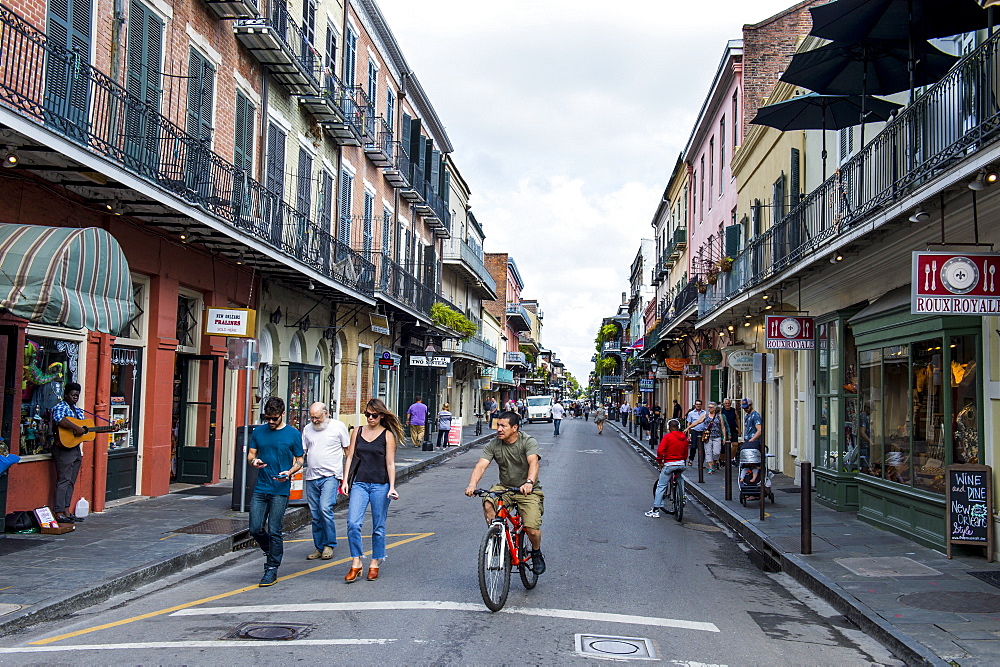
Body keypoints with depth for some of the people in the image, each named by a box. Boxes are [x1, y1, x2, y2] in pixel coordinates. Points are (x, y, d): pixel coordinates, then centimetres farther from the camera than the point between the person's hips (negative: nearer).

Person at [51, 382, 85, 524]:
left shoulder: (78, 410, 20)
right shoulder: (60, 407, -7)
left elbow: (84, 428, 25)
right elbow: (58, 419, -30)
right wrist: (76, 428, -31)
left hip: (76, 450, 9)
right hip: (64, 449, -9)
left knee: (71, 481, 10)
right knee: (63, 480, -9)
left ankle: (67, 511, 15)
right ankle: (59, 513, -7)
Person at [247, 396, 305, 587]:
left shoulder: (293, 434, -1)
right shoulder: (259, 432, 8)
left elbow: (299, 461, 4)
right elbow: (251, 454, 14)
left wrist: (289, 472, -16)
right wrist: (254, 461, -10)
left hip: (280, 490, -4)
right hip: (260, 488, 4)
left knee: (274, 531, -3)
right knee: (255, 529, 1)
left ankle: (272, 570, 7)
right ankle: (273, 553, 29)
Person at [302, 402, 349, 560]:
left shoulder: (339, 426, 0)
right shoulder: (307, 429, 12)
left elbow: (348, 451, 4)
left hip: (330, 476, -5)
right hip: (311, 477, 5)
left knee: (325, 508, -18)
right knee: (315, 515, 7)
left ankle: (329, 545, -3)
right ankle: (319, 548, 17)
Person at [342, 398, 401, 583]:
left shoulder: (388, 435, 0)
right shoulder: (357, 432, 9)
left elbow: (390, 463, -3)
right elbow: (350, 457, 11)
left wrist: (392, 487, -11)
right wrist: (346, 481, 2)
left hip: (380, 485, -2)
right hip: (359, 484, 2)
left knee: (378, 527, 5)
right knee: (353, 523, -11)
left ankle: (374, 564, 19)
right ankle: (356, 563, -1)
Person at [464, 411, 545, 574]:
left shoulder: (528, 442, -13)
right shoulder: (493, 445, -4)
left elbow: (533, 463, -30)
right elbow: (481, 465, -15)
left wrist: (529, 482, -50)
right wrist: (472, 484, -35)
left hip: (528, 491, -3)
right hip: (504, 487, 3)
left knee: (531, 529, -18)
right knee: (487, 503, -29)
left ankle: (536, 553, 16)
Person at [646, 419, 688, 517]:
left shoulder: (667, 436, -8)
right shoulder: (684, 437, 8)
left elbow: (660, 451, -13)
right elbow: (686, 453, 15)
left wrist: (660, 461, 0)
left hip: (669, 464, -5)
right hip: (681, 464, 5)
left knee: (661, 486, -2)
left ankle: (655, 510, -4)